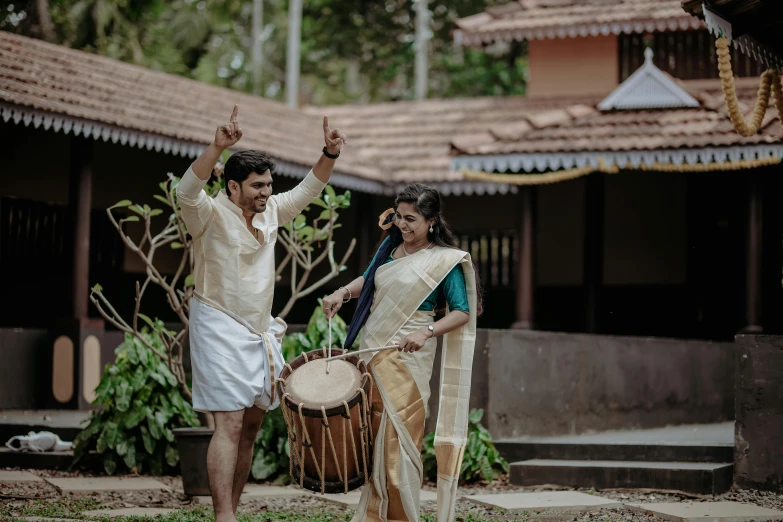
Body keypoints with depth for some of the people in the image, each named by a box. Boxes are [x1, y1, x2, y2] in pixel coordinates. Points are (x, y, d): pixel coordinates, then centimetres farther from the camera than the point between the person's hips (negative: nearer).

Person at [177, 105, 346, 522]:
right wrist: (217, 148, -44)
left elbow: (307, 190, 17)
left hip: (260, 332, 8)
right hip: (220, 331, -7)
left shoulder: (270, 212, 8)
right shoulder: (211, 215, -11)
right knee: (229, 425, -14)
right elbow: (187, 190, -31)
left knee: (251, 425, 9)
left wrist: (330, 155, -1)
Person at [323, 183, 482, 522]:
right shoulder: (390, 246, 10)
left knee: (398, 441, -6)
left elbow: (462, 313, -9)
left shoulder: (444, 261, -7)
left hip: (406, 359, -6)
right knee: (371, 439, 9)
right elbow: (367, 280, 24)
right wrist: (343, 292, 4)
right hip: (369, 353, 6)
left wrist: (426, 332, -23)